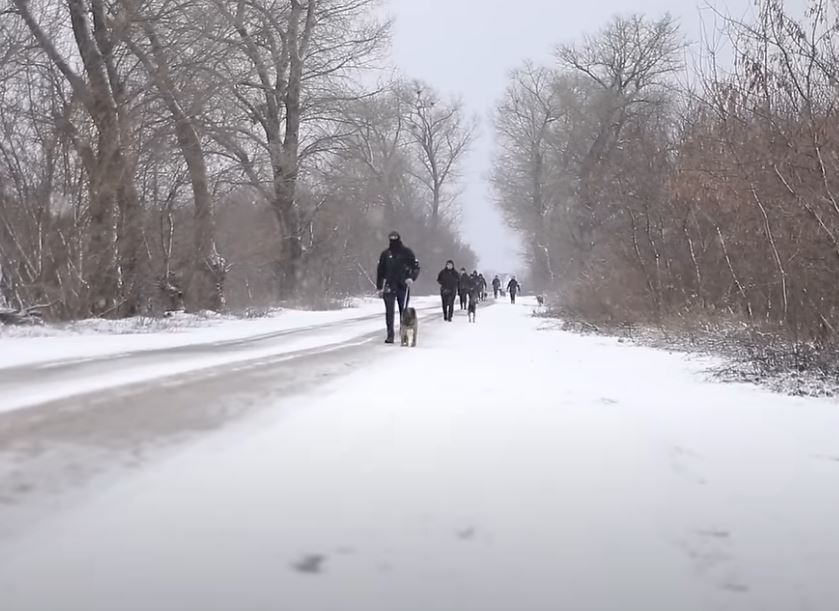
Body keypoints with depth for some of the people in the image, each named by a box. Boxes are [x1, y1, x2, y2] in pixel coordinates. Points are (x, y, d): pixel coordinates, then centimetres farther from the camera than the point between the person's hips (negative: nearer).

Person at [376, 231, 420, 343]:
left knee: (404, 311, 3)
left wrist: (411, 278, -14)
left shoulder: (407, 252, 2)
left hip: (403, 286, -1)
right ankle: (390, 335, 0)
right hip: (389, 287, 1)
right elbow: (380, 271, 12)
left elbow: (416, 267, 4)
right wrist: (379, 287, 8)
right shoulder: (385, 254, 7)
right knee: (389, 312, -4)